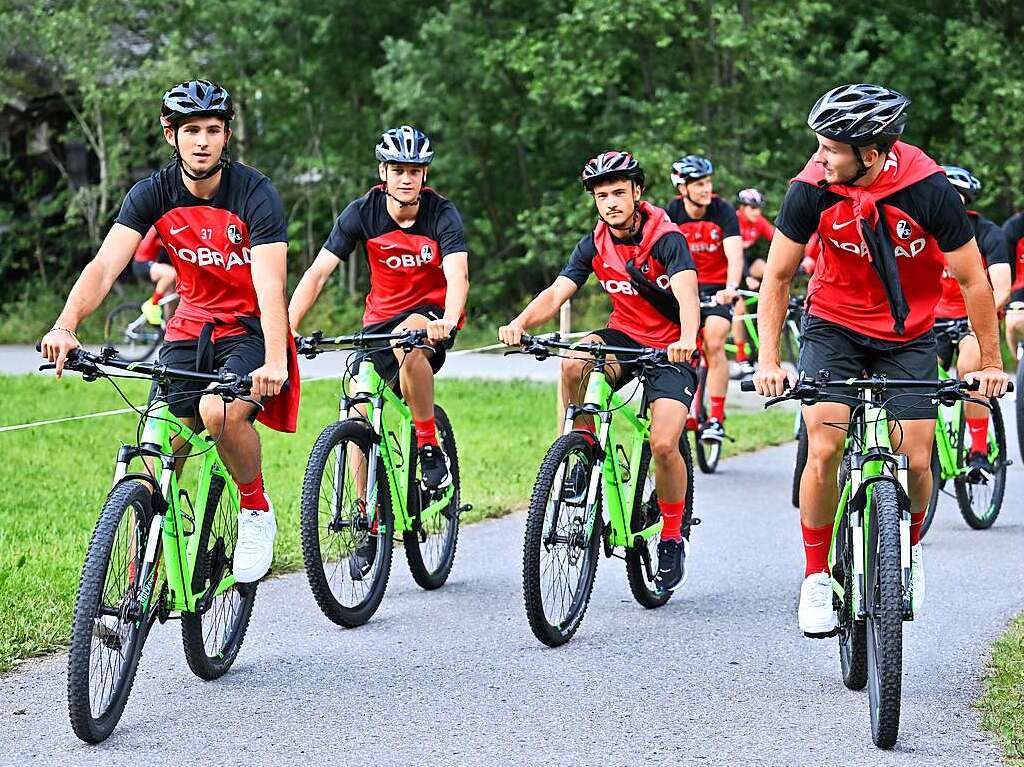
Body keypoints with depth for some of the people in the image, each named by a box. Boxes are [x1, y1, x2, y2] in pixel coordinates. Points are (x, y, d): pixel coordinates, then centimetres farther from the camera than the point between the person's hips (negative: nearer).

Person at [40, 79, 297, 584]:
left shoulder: (254, 192, -17)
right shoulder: (153, 194, -7)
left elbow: (269, 284, -27)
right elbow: (105, 265, -19)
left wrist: (274, 361, -43)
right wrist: (65, 326, -38)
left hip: (249, 329, -4)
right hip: (190, 328, 4)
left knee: (221, 412, -31)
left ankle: (256, 511, -5)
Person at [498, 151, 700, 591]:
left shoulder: (666, 239, -17)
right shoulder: (595, 245, -3)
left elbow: (686, 293, -33)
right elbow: (556, 292, -14)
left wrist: (687, 338, -55)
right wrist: (520, 323, -36)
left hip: (670, 350, -4)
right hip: (624, 337, 4)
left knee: (663, 444, -22)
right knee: (575, 362, -31)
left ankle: (674, 535, 3)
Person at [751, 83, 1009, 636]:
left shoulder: (928, 190, -24)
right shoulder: (812, 189, -20)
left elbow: (973, 281, -11)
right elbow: (777, 278, -8)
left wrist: (990, 362, -7)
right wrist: (768, 359, -15)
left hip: (908, 336, 0)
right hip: (834, 326, 0)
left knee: (916, 460, -7)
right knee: (823, 450, -17)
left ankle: (909, 549, 25)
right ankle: (816, 576, 0)